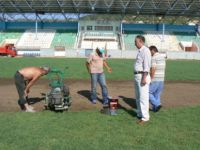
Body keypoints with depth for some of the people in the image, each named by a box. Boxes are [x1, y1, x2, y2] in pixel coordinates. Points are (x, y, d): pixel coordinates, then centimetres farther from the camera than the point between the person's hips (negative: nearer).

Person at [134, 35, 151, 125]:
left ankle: (145, 117, -1)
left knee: (143, 97, -7)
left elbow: (146, 65, -20)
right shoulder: (140, 51, 18)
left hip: (142, 76, -10)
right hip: (137, 76, 10)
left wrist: (144, 78, -25)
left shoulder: (145, 50, -12)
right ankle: (139, 114, 28)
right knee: (138, 97, 16)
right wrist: (137, 77, 19)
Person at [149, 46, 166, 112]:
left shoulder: (153, 58, -16)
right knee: (157, 95, 15)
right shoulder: (163, 58, 12)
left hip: (154, 80, -8)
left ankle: (157, 104, -4)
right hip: (161, 80, 8)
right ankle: (155, 109, 18)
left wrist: (150, 80, -15)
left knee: (147, 93, 4)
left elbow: (153, 70, -22)